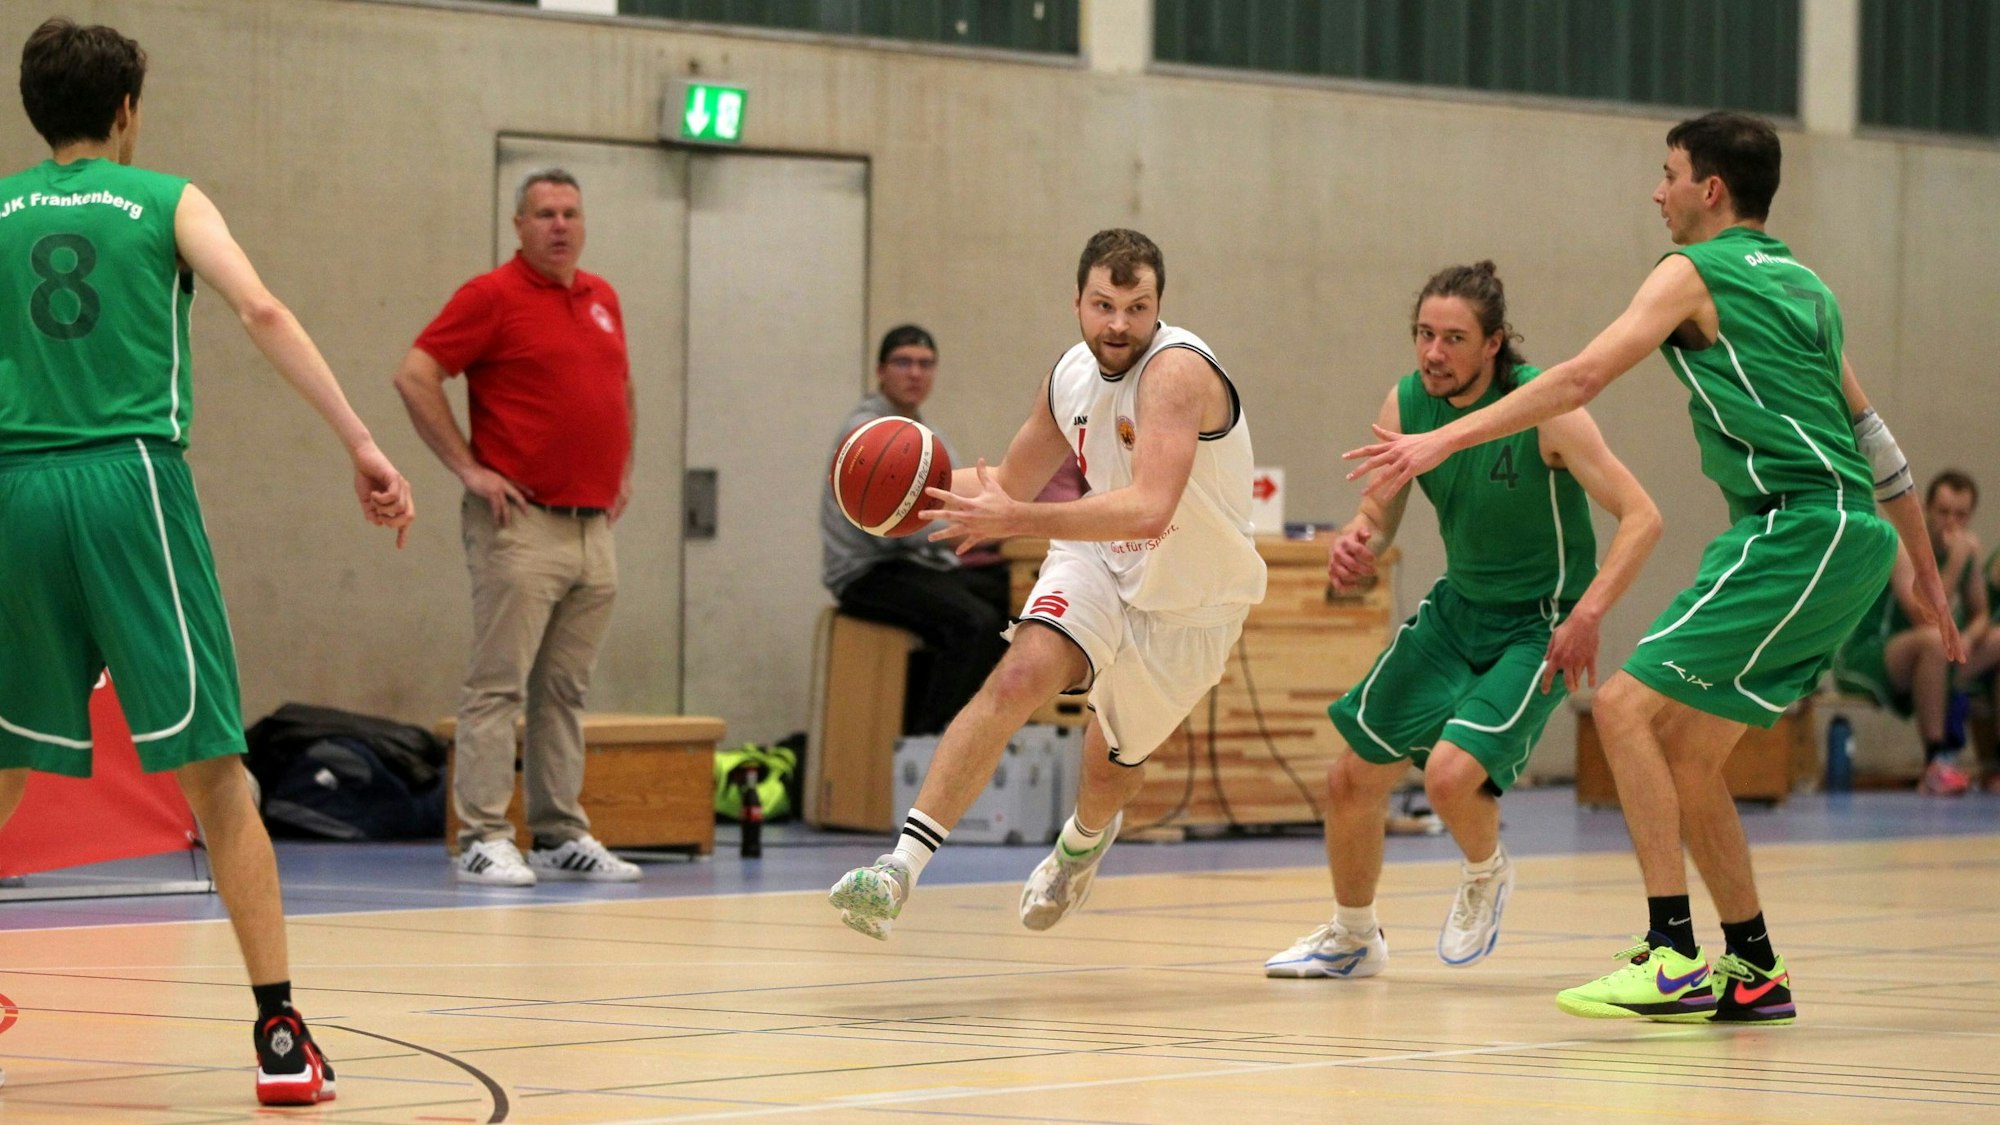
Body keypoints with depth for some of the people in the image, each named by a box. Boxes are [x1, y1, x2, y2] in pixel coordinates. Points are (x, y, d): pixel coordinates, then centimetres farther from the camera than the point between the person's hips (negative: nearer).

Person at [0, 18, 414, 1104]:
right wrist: (363, 447, -12)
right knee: (212, 766, -4)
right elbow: (262, 312, -8)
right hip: (130, 481, -3)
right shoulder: (167, 202, 7)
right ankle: (279, 1031, -9)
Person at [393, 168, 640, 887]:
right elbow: (414, 376, -10)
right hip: (522, 522, -7)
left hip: (594, 525, 7)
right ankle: (483, 839, -6)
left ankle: (562, 838, 14)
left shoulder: (602, 299, 15)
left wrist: (624, 470, 21)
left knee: (566, 690, 10)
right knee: (498, 684, -6)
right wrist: (468, 467, -12)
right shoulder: (494, 296, -5)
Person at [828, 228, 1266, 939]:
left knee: (1113, 765, 17)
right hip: (1098, 563, 3)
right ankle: (902, 866, -32)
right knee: (1021, 674, -26)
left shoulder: (1177, 370, -30)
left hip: (1192, 601, -3)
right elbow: (1013, 483, 10)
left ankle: (1085, 836, 57)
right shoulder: (1070, 377, -7)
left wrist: (1015, 520, -49)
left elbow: (1149, 510, -44)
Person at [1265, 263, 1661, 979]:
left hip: (1539, 625, -6)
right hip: (1457, 605, 6)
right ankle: (1353, 937, 33)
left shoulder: (1545, 406, -23)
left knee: (1451, 772, -26)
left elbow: (1641, 518, -24)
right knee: (1352, 778, 6)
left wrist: (1587, 613, -36)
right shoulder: (1406, 403, -7)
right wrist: (1354, 544, -20)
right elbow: (1380, 511, 5)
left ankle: (1486, 874, 10)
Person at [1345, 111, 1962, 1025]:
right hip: (1850, 538, 9)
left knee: (1628, 705, -12)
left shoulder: (1695, 272, -2)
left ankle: (1674, 957, -19)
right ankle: (1753, 972, 15)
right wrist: (1925, 571, 33)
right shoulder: (1803, 286, 23)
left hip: (1796, 530, -9)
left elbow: (1580, 379, -11)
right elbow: (1871, 434, 27)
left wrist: (1442, 441, -12)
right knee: (1684, 751, 12)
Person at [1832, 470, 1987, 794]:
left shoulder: (1968, 548, 4)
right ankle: (1935, 764, -36)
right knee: (1934, 640, -35)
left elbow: (1979, 615, 10)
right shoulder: (1902, 546, -18)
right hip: (1862, 656, -8)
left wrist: (1968, 639, -13)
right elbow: (1924, 616, -30)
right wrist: (1956, 562, -30)